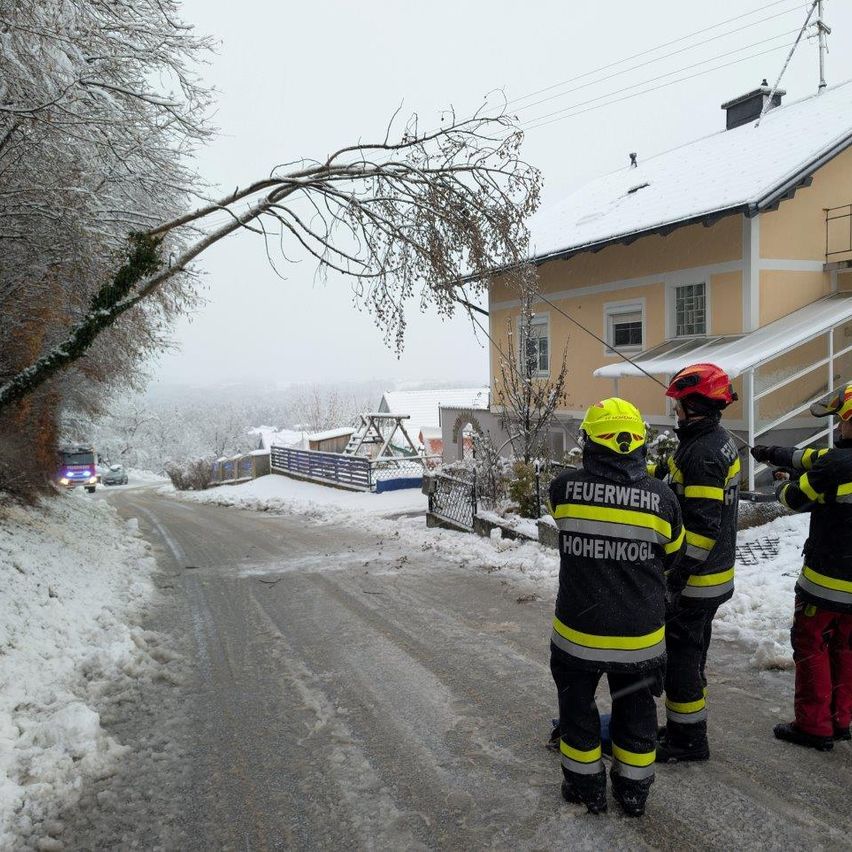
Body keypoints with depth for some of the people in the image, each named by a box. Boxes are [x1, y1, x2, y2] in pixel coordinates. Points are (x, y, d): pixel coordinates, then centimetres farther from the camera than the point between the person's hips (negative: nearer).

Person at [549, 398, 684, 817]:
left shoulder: (564, 487, -17)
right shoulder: (662, 497, -13)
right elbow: (671, 557, 3)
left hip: (578, 631, -1)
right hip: (640, 635, 2)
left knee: (577, 705, 21)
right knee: (635, 710, 22)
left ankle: (585, 786, 34)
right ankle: (634, 790, 36)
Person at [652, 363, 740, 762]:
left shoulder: (702, 453, -24)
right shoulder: (721, 442, 10)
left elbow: (703, 526, -26)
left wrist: (677, 577, -22)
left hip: (694, 579, -11)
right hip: (715, 573, 11)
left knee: (680, 654, 2)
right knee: (691, 652, 21)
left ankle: (687, 738, 14)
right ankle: (687, 726, 34)